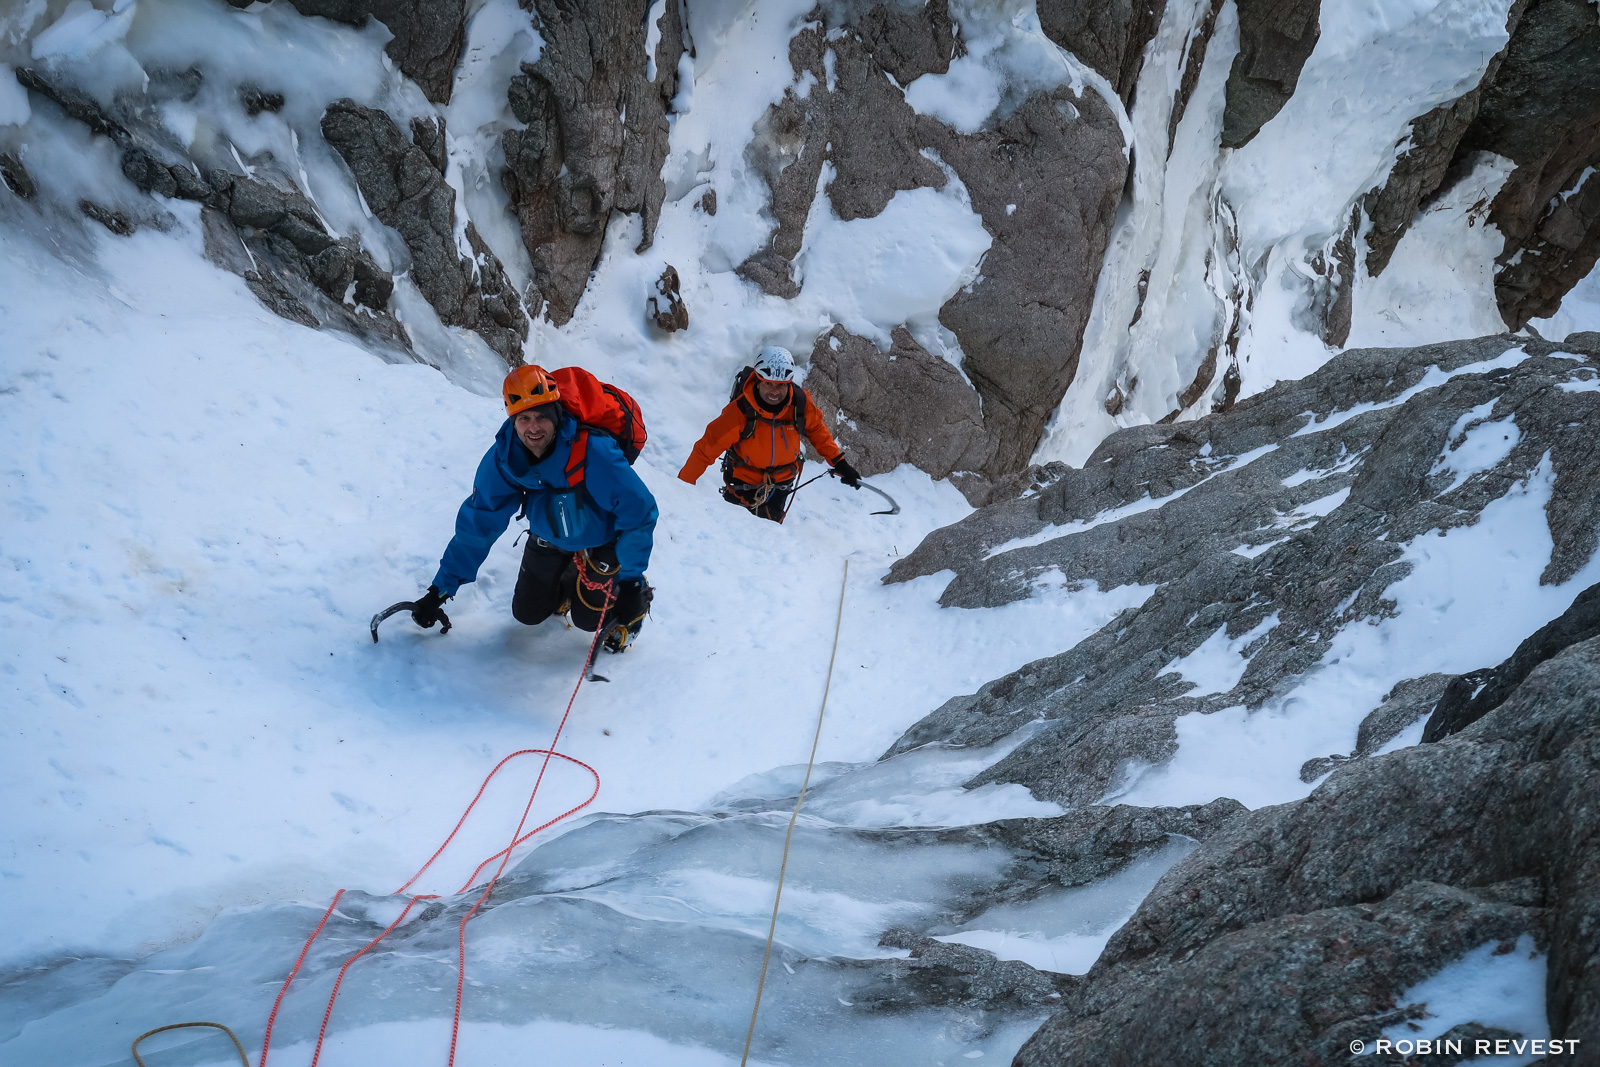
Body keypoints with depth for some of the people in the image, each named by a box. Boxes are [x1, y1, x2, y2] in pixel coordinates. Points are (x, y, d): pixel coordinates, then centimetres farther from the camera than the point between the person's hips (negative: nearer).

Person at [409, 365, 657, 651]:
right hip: (549, 538, 4)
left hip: (601, 539, -4)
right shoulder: (502, 459, -26)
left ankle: (638, 597, 22)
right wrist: (440, 590, -17)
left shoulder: (593, 452, -39)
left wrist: (631, 580, -31)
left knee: (588, 618, -7)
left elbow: (640, 511, -31)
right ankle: (569, 586, 38)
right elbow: (476, 525, -16)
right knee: (527, 614, 9)